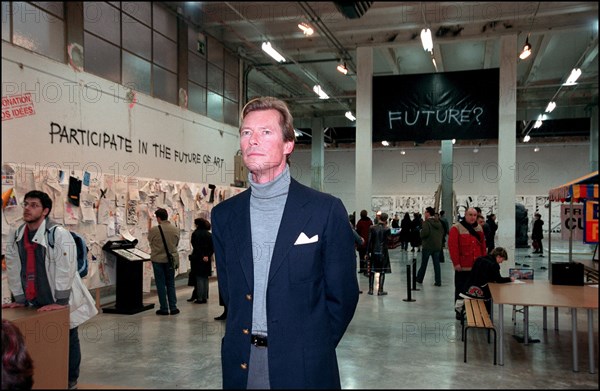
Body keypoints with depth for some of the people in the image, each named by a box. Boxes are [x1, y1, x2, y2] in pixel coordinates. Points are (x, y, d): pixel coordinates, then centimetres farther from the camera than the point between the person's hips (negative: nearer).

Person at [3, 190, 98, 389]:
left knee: (68, 341, 7)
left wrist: (60, 302, -21)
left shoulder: (59, 234, -19)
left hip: (62, 302, -5)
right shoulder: (16, 237, 1)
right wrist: (19, 299, 8)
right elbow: (13, 269, 8)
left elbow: (65, 270, -21)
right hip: (36, 302, 5)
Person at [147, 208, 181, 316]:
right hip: (171, 259, 3)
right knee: (171, 284, 13)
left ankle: (164, 309, 10)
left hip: (158, 259, -3)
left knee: (161, 285, 7)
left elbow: (150, 243, 1)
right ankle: (173, 308, 12)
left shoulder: (153, 230, -15)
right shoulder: (175, 229, -5)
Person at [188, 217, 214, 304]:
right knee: (205, 278, 11)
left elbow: (196, 247, -16)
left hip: (198, 259, -6)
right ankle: (205, 297, 14)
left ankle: (200, 298, -2)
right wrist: (208, 255, 0)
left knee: (199, 278, -2)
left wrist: (202, 256, -15)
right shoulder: (209, 234, 9)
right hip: (207, 259, 6)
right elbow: (213, 247, 5)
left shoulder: (196, 234, -9)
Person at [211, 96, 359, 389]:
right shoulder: (223, 215, 2)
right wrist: (249, 343, 5)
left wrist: (311, 351, -3)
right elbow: (228, 291, 10)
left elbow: (342, 295, -5)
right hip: (240, 365, 4)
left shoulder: (326, 210, -9)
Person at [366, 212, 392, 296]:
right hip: (383, 252, -2)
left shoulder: (372, 228, -4)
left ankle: (370, 289, 14)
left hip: (374, 252, 2)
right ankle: (380, 290, 5)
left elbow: (369, 241, -4)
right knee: (382, 272, 5)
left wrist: (368, 252, 3)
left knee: (372, 271, 11)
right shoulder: (387, 229, -9)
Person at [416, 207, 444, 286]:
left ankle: (419, 279, 20)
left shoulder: (426, 222, -14)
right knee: (436, 264, 7)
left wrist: (421, 235, -6)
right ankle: (438, 282, 5)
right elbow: (442, 232, 12)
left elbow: (425, 232, -25)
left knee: (424, 263, 8)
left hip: (428, 246, -5)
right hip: (437, 246, 5)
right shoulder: (439, 222, 8)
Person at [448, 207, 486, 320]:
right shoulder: (456, 228, -8)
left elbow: (483, 246, 14)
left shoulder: (479, 228, 12)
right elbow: (452, 246, -12)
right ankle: (459, 311, 13)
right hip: (462, 267, -5)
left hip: (477, 267, 5)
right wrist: (456, 263, -15)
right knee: (460, 289, 4)